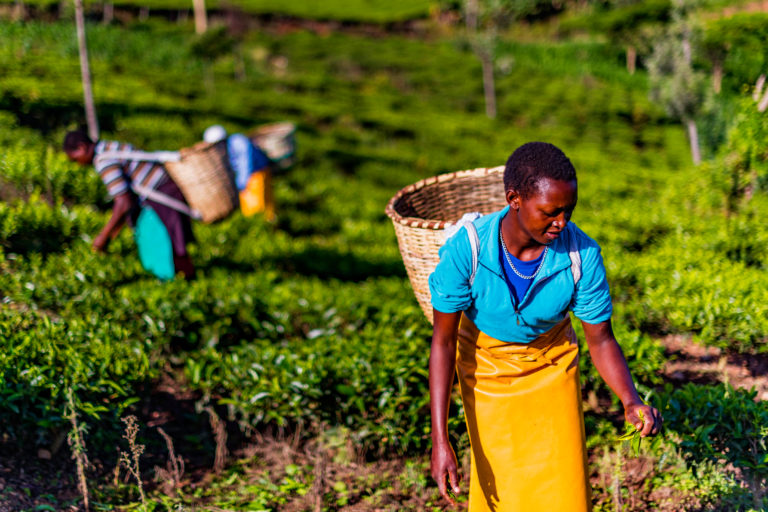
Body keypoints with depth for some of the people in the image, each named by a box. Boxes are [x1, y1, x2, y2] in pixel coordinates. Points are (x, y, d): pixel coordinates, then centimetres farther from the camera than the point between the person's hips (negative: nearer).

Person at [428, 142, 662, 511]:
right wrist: (439, 441, -23)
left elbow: (601, 340, -16)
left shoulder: (583, 255, -29)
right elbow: (443, 340, -22)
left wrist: (631, 401, -35)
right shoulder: (466, 249, -33)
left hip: (552, 368, 1)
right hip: (486, 367, -1)